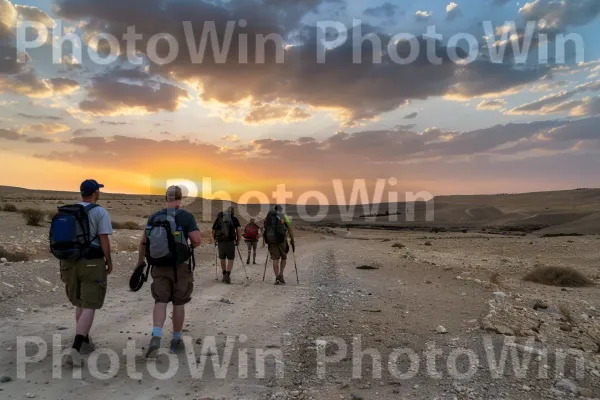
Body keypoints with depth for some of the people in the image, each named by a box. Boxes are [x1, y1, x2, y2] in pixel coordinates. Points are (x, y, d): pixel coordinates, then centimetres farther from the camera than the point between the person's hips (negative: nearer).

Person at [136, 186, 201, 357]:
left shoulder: (154, 217, 3)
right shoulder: (186, 217, -10)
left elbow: (143, 242, 8)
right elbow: (197, 241, -17)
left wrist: (140, 261, 21)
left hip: (159, 267, 3)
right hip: (180, 266, -3)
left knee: (160, 302, 8)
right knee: (178, 303, 10)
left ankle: (156, 337, -11)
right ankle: (176, 340, 20)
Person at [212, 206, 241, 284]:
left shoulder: (218, 218, 14)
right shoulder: (234, 219, 5)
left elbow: (213, 230, 12)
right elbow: (239, 230, -7)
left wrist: (215, 239, 22)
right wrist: (238, 240, 2)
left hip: (220, 241, 3)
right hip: (230, 241, -3)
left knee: (222, 259, 17)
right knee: (230, 259, 5)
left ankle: (224, 275, 26)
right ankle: (228, 275, -9)